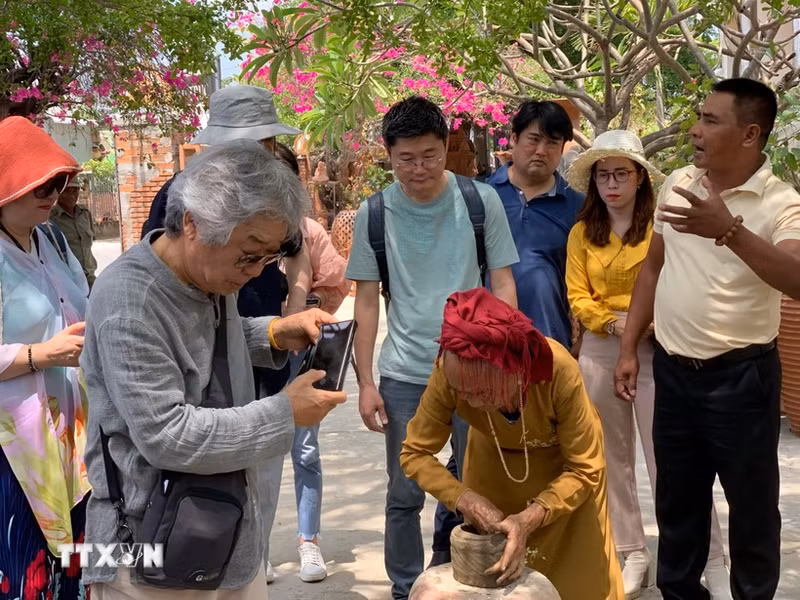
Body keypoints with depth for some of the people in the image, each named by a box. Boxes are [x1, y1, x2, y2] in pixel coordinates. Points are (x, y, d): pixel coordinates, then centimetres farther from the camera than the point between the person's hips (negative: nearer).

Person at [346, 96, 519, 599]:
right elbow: (367, 301, 4)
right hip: (404, 374, 1)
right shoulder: (374, 214, -1)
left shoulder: (482, 201, -3)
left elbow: (502, 284, 2)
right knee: (405, 496, 9)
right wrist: (365, 382, 1)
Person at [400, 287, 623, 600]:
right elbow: (415, 453, -20)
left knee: (578, 574, 7)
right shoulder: (449, 374, -35)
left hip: (564, 460, -1)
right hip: (495, 459, 2)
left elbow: (585, 470, -29)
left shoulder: (558, 370, -40)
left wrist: (530, 518, -42)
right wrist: (464, 498, -35)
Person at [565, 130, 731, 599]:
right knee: (613, 457, 11)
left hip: (655, 350, -4)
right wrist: (612, 322, -14)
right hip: (600, 351, 5)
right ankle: (633, 555, 24)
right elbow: (578, 296, 2)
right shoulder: (582, 233, 8)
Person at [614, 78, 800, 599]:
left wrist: (729, 230, -42)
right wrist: (629, 348, 10)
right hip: (673, 369, 5)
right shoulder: (677, 184, 3)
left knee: (751, 503, 10)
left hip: (741, 375, -5)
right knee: (677, 499, 19)